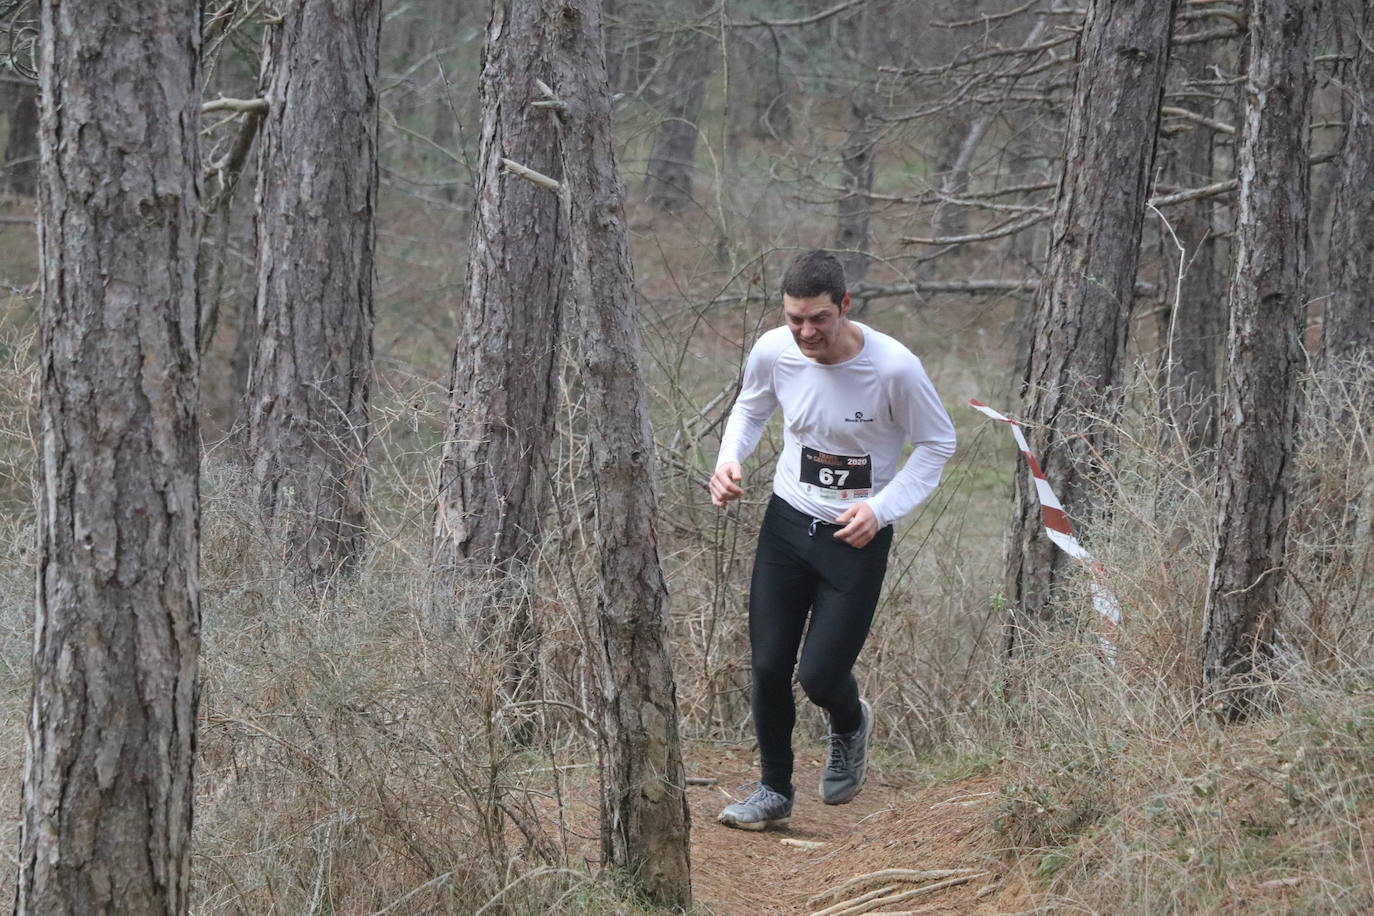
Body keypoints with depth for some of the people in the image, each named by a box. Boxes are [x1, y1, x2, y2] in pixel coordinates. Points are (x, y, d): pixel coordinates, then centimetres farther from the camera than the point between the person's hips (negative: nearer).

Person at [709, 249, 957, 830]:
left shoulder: (894, 368, -22)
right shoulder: (773, 352, -10)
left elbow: (937, 444, -7)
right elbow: (751, 408, 13)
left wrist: (881, 508, -18)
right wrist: (729, 458, -7)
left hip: (858, 538, -3)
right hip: (787, 521, 3)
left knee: (820, 674, -7)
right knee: (768, 666, 1)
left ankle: (850, 725, 31)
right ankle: (774, 792, 23)